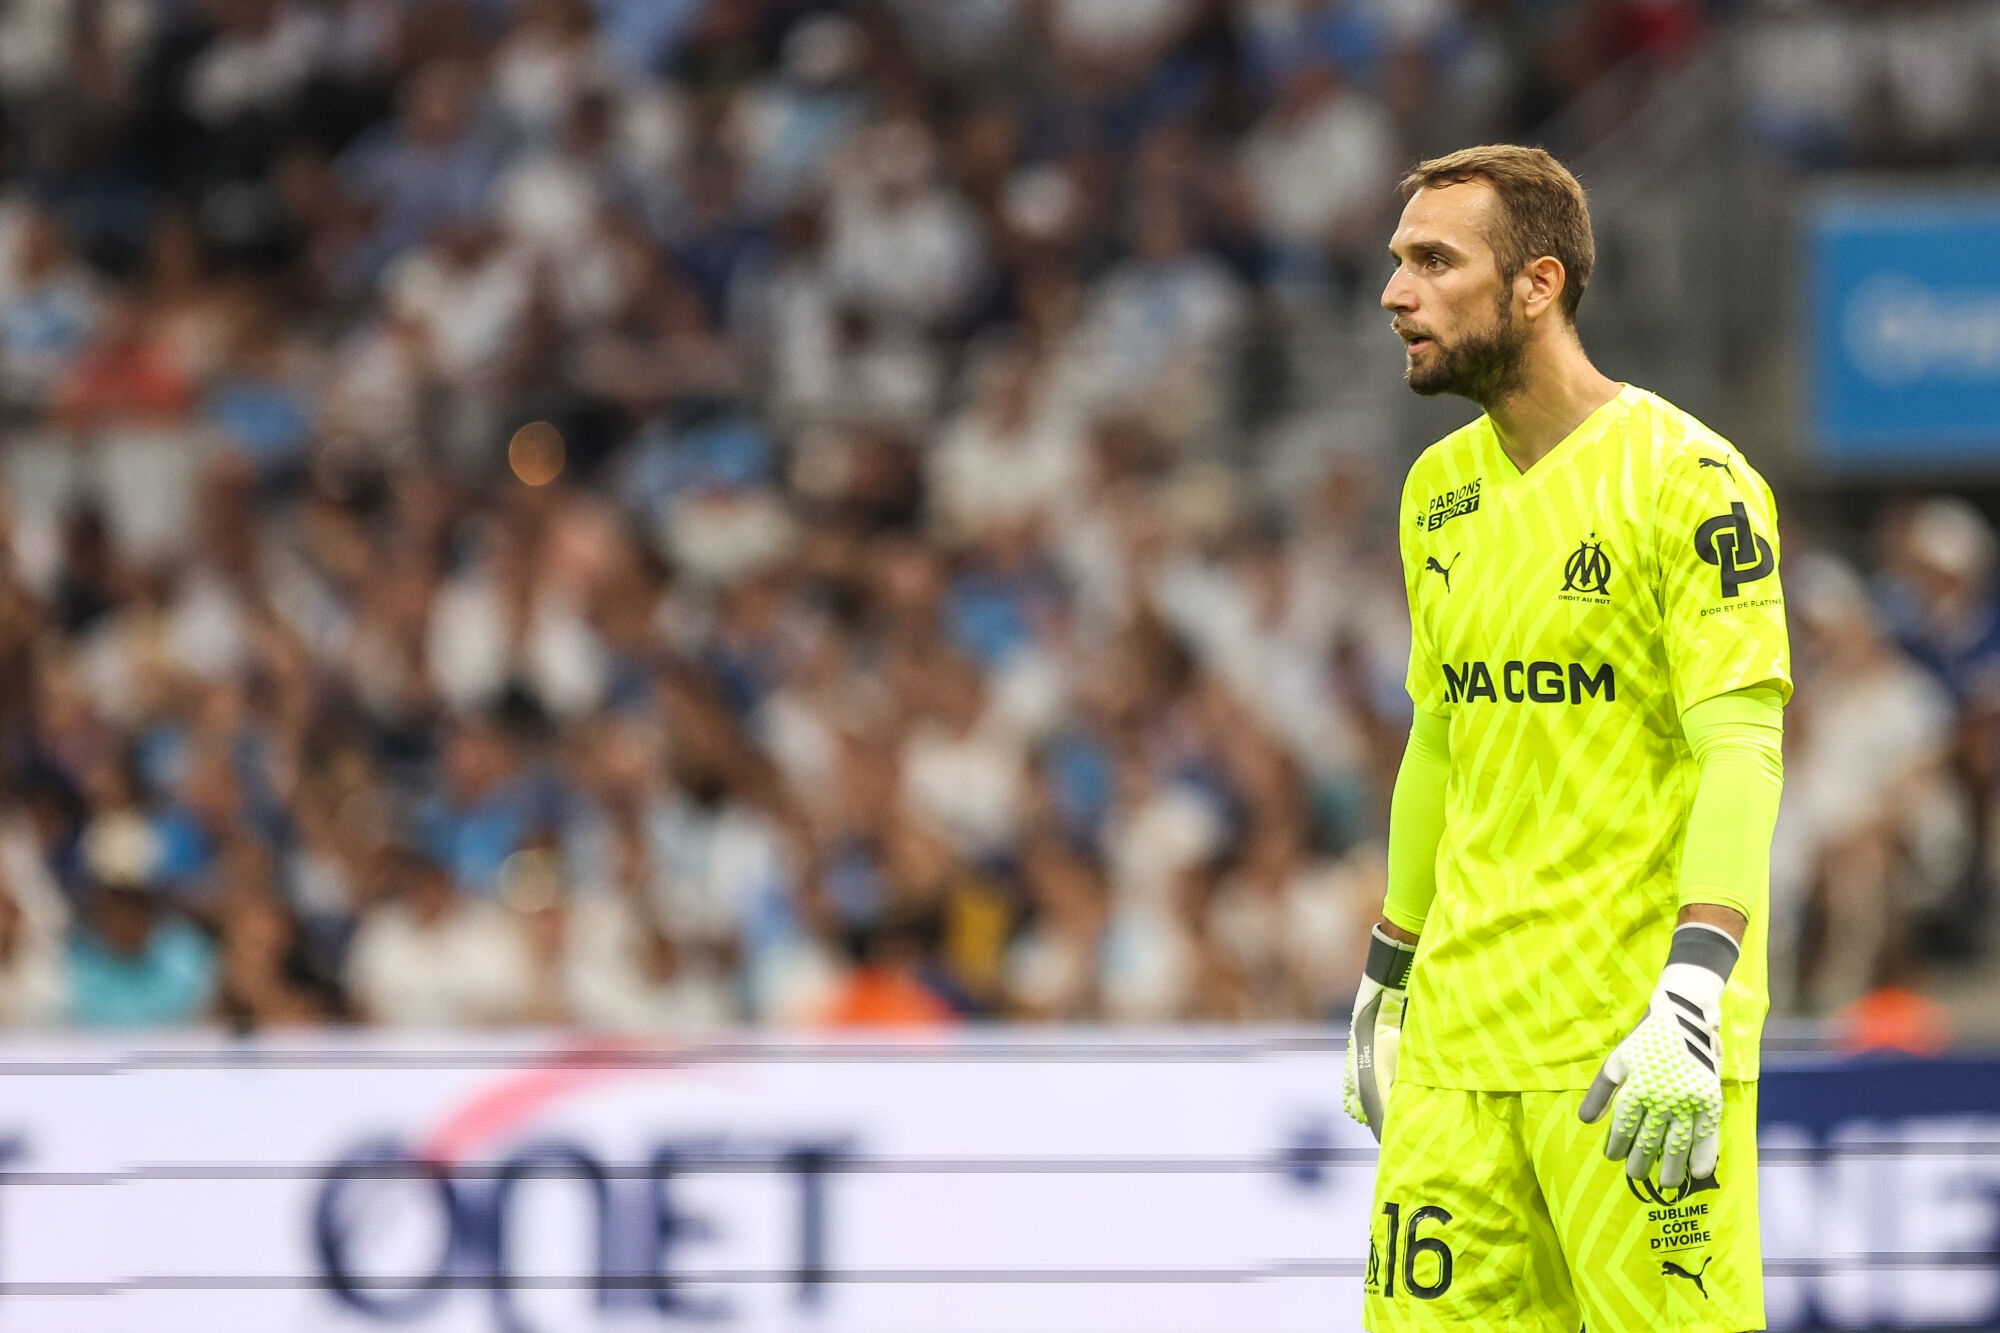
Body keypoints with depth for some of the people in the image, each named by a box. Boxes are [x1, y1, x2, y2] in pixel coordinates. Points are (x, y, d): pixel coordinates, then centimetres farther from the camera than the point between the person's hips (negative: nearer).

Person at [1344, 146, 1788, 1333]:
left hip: (1632, 1048, -7)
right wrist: (1388, 979, 24)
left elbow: (1741, 756, -17)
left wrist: (1693, 1002, -27)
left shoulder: (1686, 478, -10)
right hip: (1457, 1038, 7)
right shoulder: (1442, 490, 14)